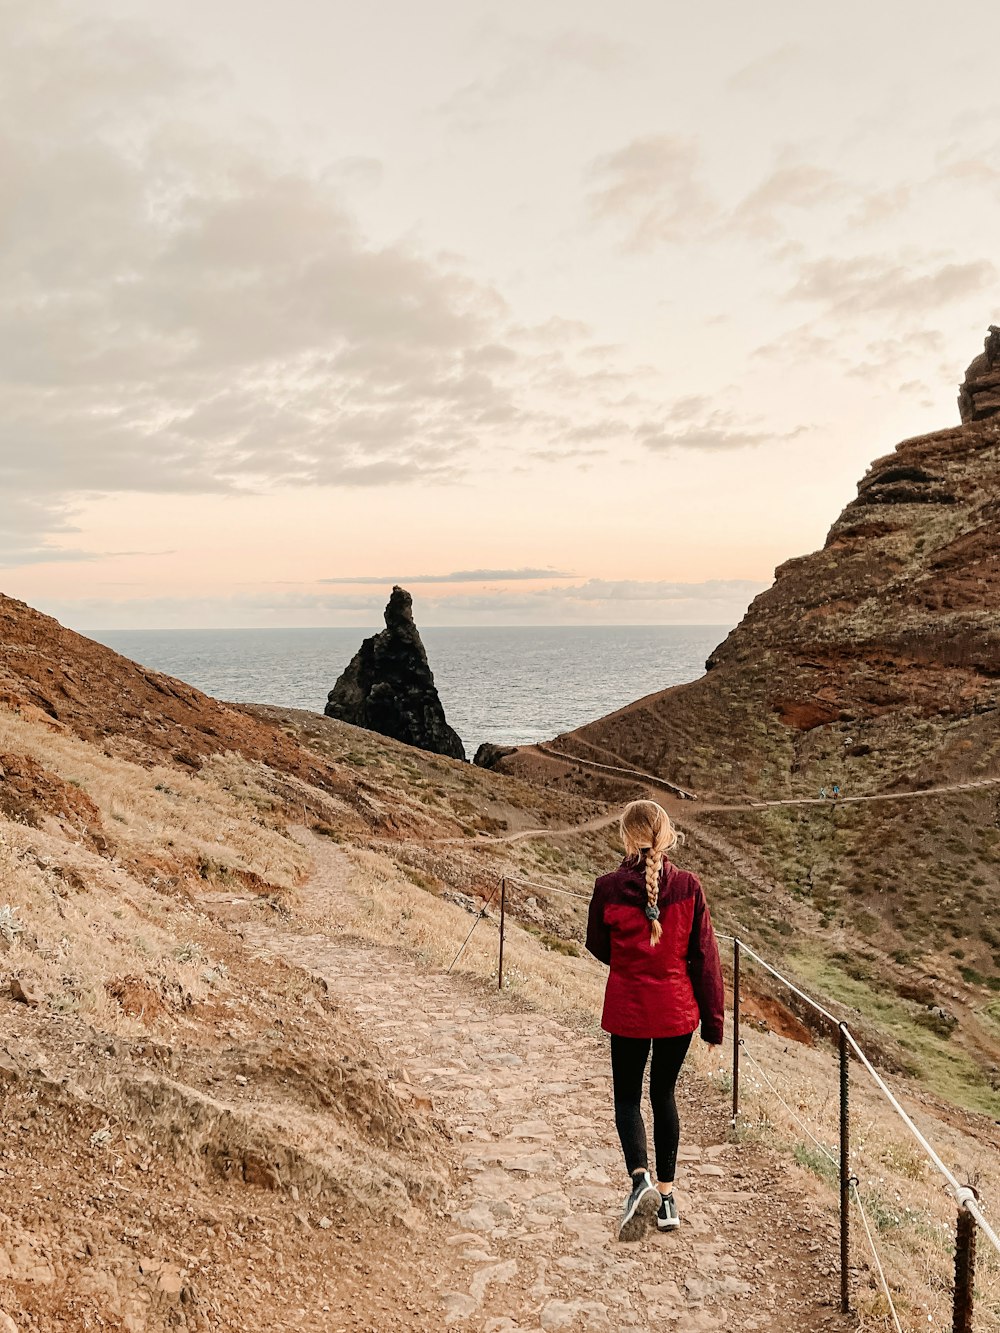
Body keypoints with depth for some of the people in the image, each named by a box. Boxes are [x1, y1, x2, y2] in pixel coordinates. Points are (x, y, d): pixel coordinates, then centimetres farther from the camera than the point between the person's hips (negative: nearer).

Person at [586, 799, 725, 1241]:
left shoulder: (608, 887, -14)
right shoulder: (687, 886, -10)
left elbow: (598, 947, 1)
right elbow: (705, 957, -5)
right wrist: (714, 1019, 3)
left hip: (627, 1010, -2)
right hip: (678, 1011, 2)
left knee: (627, 1097, 15)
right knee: (663, 1094, 20)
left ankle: (641, 1178, -9)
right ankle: (666, 1195, 23)